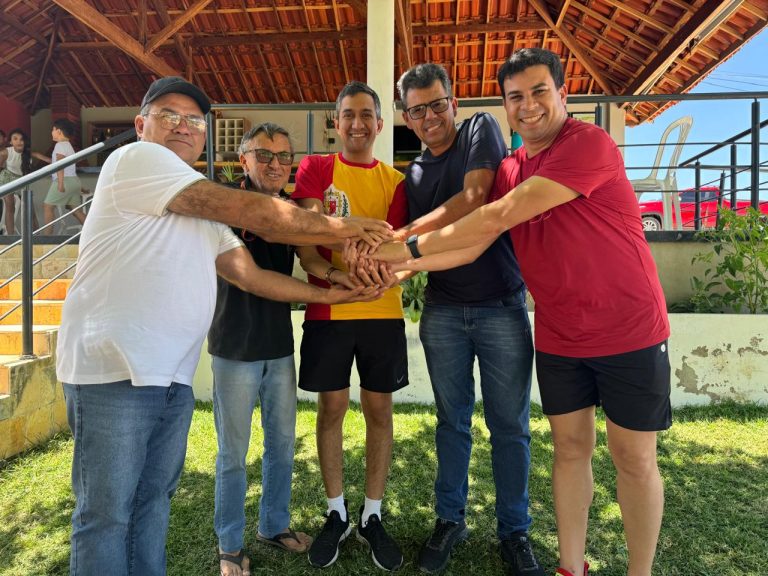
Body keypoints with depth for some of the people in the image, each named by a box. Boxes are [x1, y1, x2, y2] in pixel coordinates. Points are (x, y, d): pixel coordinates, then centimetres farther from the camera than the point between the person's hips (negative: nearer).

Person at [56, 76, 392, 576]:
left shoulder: (207, 213, 20)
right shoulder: (136, 159, -6)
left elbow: (249, 275, 12)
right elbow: (247, 210, -14)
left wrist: (325, 294, 7)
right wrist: (341, 228, -9)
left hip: (174, 375, 8)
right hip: (114, 368, -8)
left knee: (153, 501, 16)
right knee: (106, 513, 3)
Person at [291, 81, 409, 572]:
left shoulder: (395, 181, 8)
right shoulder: (314, 169, 4)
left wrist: (391, 270, -22)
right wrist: (333, 273, -25)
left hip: (383, 310, 2)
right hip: (328, 310, -1)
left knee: (380, 408, 7)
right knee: (331, 408, 7)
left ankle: (372, 516, 25)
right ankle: (337, 513, 27)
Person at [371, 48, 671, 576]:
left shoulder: (589, 143, -17)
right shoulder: (510, 170, 6)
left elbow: (500, 217, -26)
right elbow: (473, 246, -1)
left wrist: (409, 247, -22)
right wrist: (403, 267, -14)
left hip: (629, 333, -5)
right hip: (558, 339, 6)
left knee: (634, 458, 8)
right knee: (570, 449, 13)